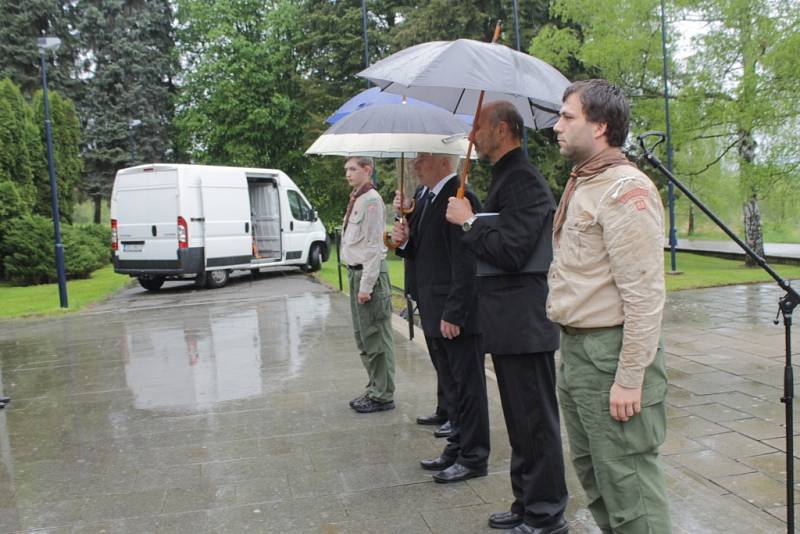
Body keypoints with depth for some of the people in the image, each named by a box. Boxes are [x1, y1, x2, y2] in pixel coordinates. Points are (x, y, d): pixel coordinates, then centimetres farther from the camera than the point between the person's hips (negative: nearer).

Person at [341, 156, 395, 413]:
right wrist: (357, 280, 14)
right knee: (362, 335, 18)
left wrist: (366, 285, -20)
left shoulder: (371, 200, -14)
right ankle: (374, 388, 31)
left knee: (376, 337, -1)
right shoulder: (356, 199, 13)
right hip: (355, 271, 10)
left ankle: (382, 395, 10)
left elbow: (373, 245, -18)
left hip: (370, 272, -10)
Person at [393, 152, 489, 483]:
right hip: (436, 315, 10)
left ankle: (473, 457, 17)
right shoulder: (429, 199, 14)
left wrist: (453, 314, -23)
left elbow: (464, 263, -22)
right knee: (451, 385, 19)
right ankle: (458, 447, 33)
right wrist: (406, 241, 0)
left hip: (457, 316, -10)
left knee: (468, 387, 4)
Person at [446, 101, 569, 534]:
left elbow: (510, 252, -24)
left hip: (525, 325, -11)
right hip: (510, 325, 11)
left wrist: (468, 222, -14)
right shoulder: (506, 177, 17)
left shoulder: (522, 179, -16)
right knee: (521, 421, 18)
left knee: (536, 422, 1)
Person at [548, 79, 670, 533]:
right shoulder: (582, 185, 14)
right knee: (592, 472, 20)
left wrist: (630, 378, -21)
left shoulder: (625, 189, -16)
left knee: (628, 481, 1)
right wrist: (570, 349, 16)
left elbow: (644, 294, -21)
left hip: (611, 353, -10)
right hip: (576, 348, 10)